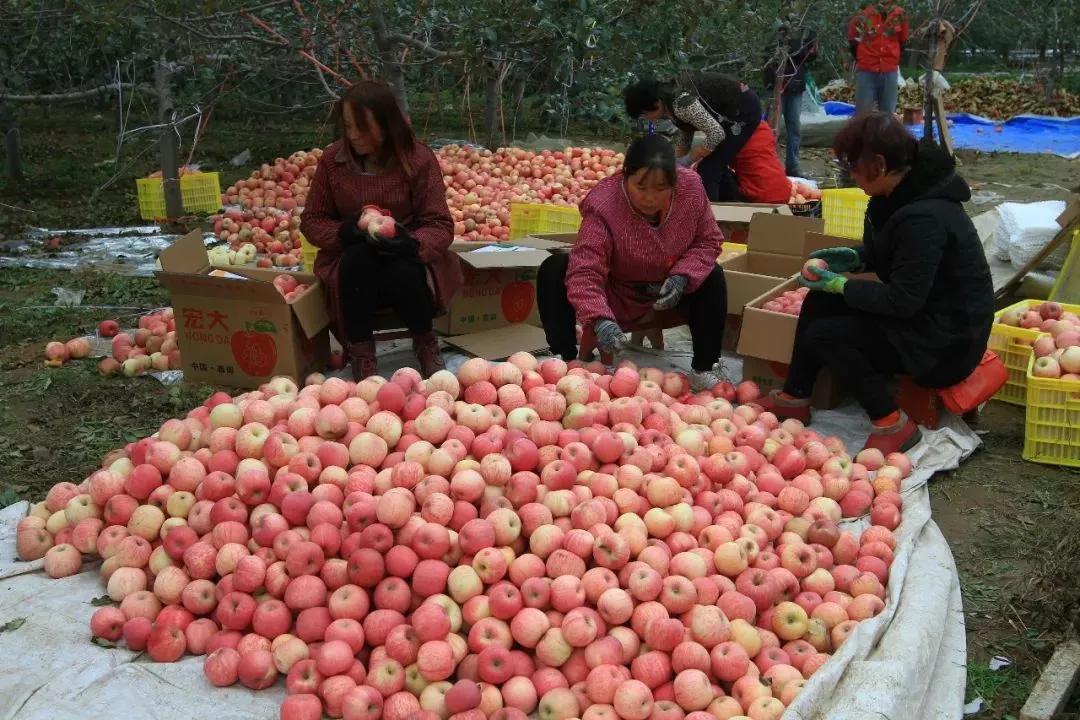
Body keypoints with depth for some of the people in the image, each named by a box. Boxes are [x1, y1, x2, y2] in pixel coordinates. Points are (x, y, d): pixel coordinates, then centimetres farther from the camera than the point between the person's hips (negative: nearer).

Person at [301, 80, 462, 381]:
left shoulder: (419, 159, -9)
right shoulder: (332, 160, -3)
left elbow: (441, 226, -9)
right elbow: (311, 220, 3)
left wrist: (411, 243, -32)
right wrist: (342, 232, -19)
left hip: (405, 257, -1)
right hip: (353, 261, 1)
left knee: (404, 274, -35)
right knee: (359, 257, -33)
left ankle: (425, 342, -3)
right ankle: (360, 350, -17)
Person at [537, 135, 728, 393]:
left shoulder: (691, 187, -20)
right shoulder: (603, 205, -31)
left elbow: (708, 241, -7)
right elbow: (585, 272, -37)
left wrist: (682, 277, -26)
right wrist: (601, 320, -54)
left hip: (668, 290, 3)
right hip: (615, 294, -3)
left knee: (712, 276, -23)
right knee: (553, 269, -26)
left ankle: (702, 371, -13)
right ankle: (567, 361, -19)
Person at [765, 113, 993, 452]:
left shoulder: (924, 218, -29)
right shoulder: (902, 192, 0)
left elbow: (902, 301, -25)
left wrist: (841, 285, -15)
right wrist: (856, 258, 2)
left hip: (945, 342, -10)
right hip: (921, 312, 10)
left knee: (823, 335, -14)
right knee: (819, 303, 6)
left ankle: (890, 422, -7)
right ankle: (795, 398, 15)